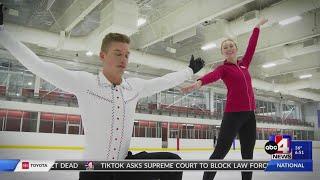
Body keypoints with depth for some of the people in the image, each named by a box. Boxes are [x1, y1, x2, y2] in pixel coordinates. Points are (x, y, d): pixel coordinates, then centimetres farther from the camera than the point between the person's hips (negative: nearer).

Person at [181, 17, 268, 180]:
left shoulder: (244, 64, 16)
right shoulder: (223, 68, 0)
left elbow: (251, 46, 28)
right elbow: (213, 75, -22)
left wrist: (258, 26, 41)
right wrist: (198, 83, -44)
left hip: (249, 114, 6)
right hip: (233, 113, -6)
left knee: (248, 154, 11)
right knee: (220, 151, -9)